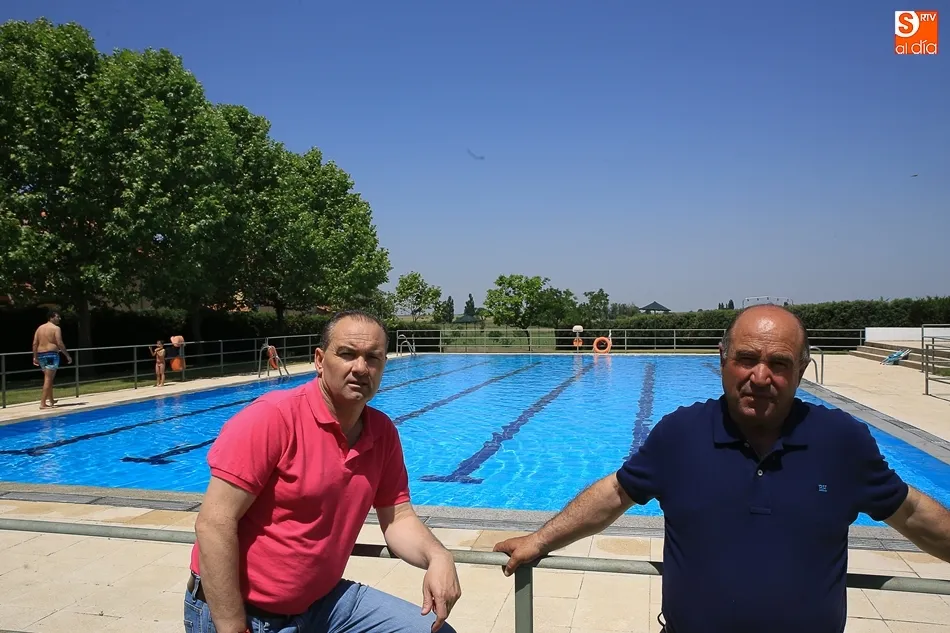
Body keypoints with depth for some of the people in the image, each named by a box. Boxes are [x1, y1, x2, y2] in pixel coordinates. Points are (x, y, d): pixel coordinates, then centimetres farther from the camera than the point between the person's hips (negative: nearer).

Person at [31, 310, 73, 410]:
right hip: (51, 355, -8)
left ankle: (51, 400, 29)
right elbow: (60, 344, -14)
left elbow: (35, 344, 10)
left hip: (41, 355, 8)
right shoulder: (56, 328, -7)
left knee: (48, 378, 20)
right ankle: (43, 403, -10)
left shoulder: (40, 328, 15)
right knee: (48, 379, -7)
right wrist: (67, 355, -8)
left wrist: (35, 357, 13)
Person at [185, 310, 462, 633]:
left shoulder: (383, 433, -3)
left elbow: (398, 518, 2)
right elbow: (214, 524, -21)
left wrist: (437, 557, -17)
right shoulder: (272, 416, -21)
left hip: (322, 602, 6)